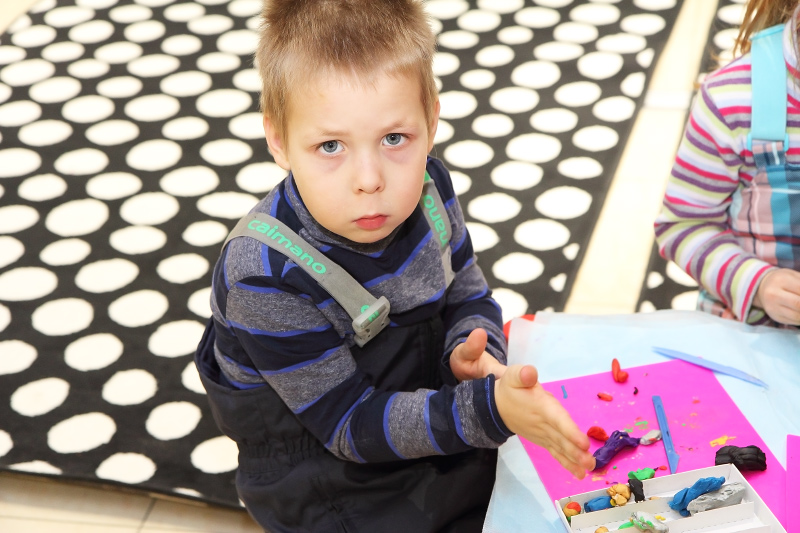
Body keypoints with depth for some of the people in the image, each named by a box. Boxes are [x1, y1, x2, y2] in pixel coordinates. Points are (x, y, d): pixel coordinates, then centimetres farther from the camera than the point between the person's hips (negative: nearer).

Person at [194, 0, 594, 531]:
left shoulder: (426, 188, -14)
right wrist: (487, 410, -38)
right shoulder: (267, 278, -32)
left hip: (423, 398, 6)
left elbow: (468, 297, 1)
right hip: (324, 470, -5)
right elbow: (350, 424, -26)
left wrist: (469, 352, -23)